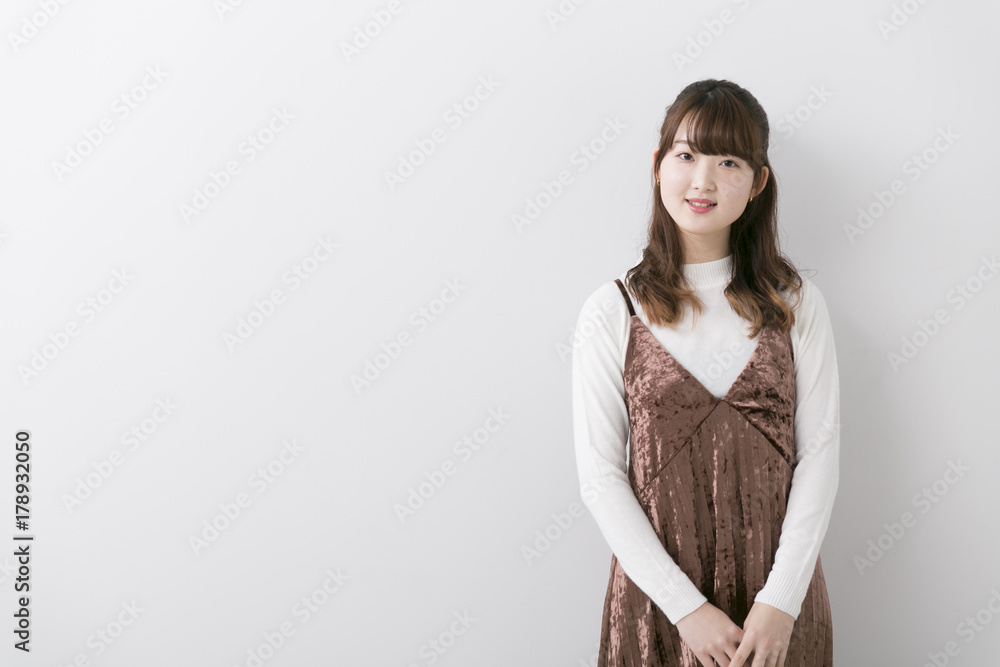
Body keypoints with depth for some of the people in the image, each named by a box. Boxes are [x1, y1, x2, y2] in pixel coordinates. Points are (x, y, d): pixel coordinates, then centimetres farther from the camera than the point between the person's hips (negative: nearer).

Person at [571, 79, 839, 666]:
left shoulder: (798, 305, -2)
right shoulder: (612, 314, -7)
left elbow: (820, 454, -4)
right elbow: (600, 476, -9)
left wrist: (781, 599, -12)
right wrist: (686, 606, -12)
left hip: (780, 598, 1)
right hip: (659, 593, -1)